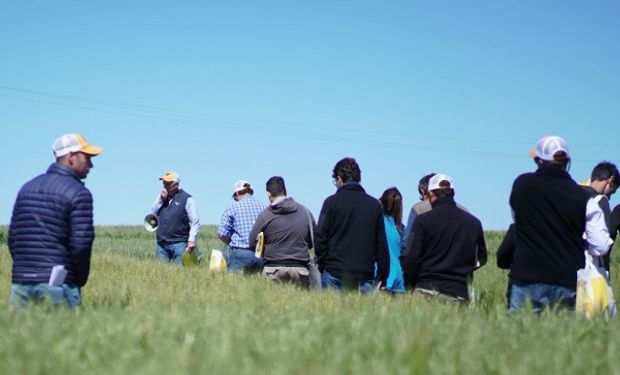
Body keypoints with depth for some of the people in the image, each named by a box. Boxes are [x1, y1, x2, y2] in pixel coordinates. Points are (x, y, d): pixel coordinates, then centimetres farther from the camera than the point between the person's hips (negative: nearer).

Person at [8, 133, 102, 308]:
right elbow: (81, 243, -13)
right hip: (58, 285, -6)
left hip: (21, 282, 6)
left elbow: (13, 237, 15)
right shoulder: (78, 193, -6)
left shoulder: (27, 187, 16)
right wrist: (80, 280, 1)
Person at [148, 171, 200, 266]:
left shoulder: (187, 199, -2)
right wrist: (160, 200, -1)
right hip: (161, 244, 5)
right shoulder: (163, 197, 16)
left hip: (179, 244, -5)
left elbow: (195, 222, -5)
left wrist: (191, 240, -15)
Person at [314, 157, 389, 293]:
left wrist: (322, 266, 9)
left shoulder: (331, 202, -1)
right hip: (365, 275, 2)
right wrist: (383, 277, 11)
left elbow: (320, 238, -2)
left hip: (334, 273, -2)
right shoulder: (375, 205, 9)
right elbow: (382, 244, 9)